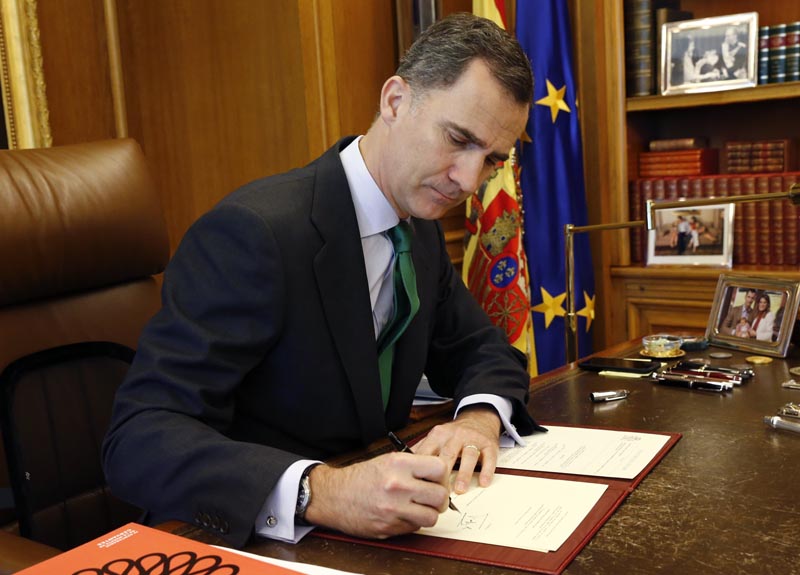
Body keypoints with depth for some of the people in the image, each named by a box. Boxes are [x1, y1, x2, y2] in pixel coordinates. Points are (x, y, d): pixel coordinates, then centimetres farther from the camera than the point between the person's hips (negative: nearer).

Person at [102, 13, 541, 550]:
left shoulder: (423, 229, 1)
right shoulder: (255, 231, -23)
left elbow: (483, 349, 11)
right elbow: (139, 440, -26)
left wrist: (480, 416, -11)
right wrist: (322, 491, -39)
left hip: (366, 528, 5)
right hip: (246, 540, -5)